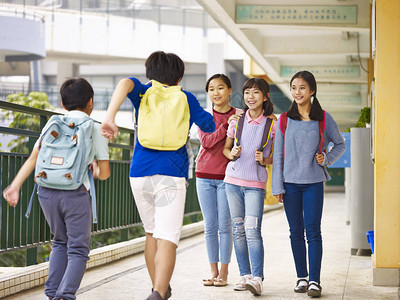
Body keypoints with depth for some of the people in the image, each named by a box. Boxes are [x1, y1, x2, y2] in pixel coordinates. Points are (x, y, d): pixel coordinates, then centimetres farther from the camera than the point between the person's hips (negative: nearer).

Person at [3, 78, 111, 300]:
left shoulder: (52, 125, 15)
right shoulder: (95, 129, 8)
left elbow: (33, 158, 3)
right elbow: (104, 173, 6)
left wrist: (15, 186, -4)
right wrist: (94, 170, 28)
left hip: (47, 190, 4)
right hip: (76, 193, -4)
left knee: (61, 243, 23)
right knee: (78, 251, 5)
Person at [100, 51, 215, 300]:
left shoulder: (144, 93, 10)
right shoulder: (186, 98, 10)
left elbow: (126, 83, -14)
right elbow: (210, 125, 20)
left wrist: (110, 117, -25)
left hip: (140, 173, 3)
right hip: (172, 175, -2)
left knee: (152, 232, 21)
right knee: (167, 238, -10)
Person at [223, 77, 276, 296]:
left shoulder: (272, 124, -3)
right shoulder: (237, 120, 4)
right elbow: (225, 148, 14)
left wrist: (264, 161, -14)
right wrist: (232, 154, -7)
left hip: (256, 184, -4)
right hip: (233, 179, 4)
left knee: (252, 230, -15)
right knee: (238, 229, 6)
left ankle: (257, 278, -16)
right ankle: (245, 275, 14)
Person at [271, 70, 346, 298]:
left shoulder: (324, 119, 1)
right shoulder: (284, 120, 5)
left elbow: (340, 144, 13)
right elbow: (278, 154, 6)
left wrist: (327, 159, -6)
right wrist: (277, 186, 2)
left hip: (314, 182, -2)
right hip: (290, 183, 2)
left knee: (313, 231, -6)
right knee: (296, 232, 7)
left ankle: (314, 280, -4)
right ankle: (302, 277, 17)